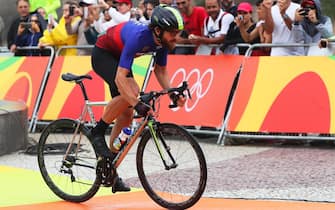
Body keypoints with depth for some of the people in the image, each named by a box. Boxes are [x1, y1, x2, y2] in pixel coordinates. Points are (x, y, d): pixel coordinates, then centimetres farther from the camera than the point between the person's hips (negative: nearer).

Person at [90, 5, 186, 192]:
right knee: (130, 92, -32)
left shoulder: (163, 39, -17)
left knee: (126, 114, 1)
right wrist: (138, 104, -51)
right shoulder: (138, 37, -40)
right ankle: (98, 132, -11)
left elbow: (160, 70, -1)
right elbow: (120, 77, -43)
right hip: (102, 54, -8)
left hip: (119, 56, 8)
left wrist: (172, 93, -17)